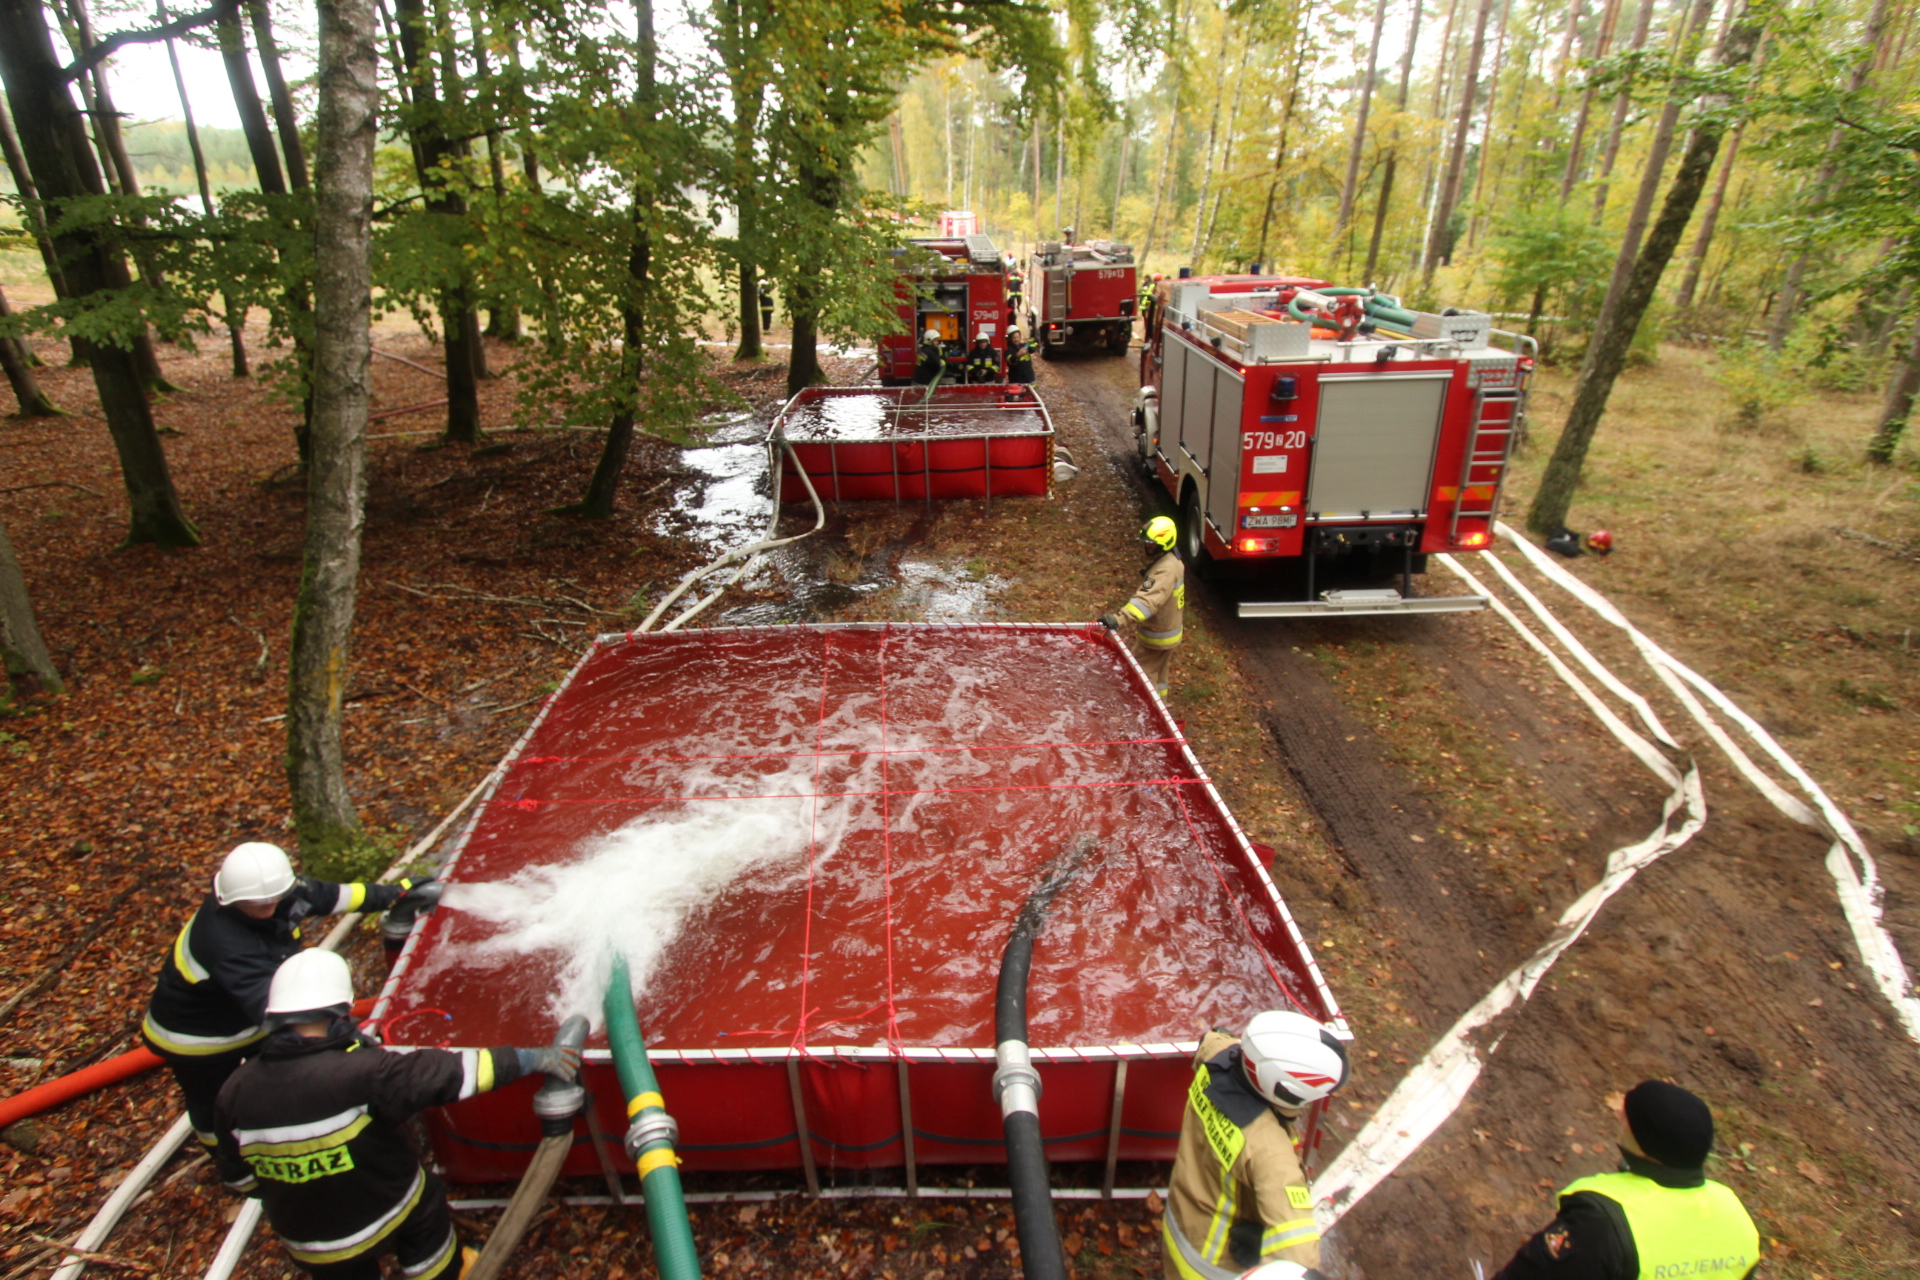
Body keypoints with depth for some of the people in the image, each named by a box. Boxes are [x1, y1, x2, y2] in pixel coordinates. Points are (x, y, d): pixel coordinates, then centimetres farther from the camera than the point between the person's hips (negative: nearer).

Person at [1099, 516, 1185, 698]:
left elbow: (1148, 600, -46)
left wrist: (1120, 618, -57)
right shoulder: (1173, 560, 1)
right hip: (1169, 630, 10)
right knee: (1158, 675, 24)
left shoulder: (1165, 570, -32)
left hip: (1156, 636, -10)